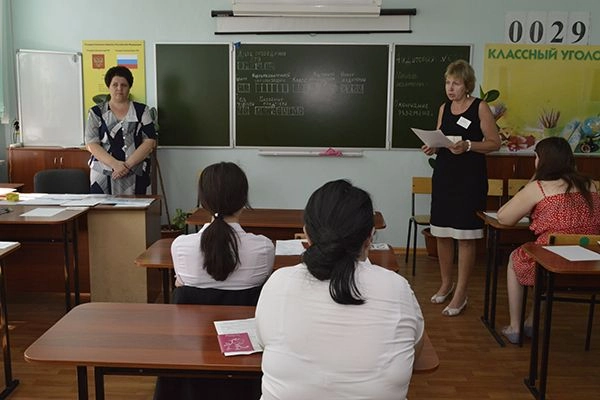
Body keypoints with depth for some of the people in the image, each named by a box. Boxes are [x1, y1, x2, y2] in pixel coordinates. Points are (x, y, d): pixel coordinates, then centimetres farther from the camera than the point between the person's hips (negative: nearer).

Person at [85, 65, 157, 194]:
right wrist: (115, 164, -14)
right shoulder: (96, 112, 10)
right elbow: (91, 144, 1)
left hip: (135, 176, 0)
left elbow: (150, 141, 0)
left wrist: (127, 165, -11)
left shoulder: (141, 111, 9)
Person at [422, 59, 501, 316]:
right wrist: (432, 147, -3)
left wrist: (467, 145, -20)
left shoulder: (480, 107, -4)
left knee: (465, 236, -2)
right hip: (443, 175, 5)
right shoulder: (444, 108, 11)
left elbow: (494, 142, -5)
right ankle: (446, 283, 28)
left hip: (470, 178, -5)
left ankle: (461, 294, 7)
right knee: (441, 234, 9)